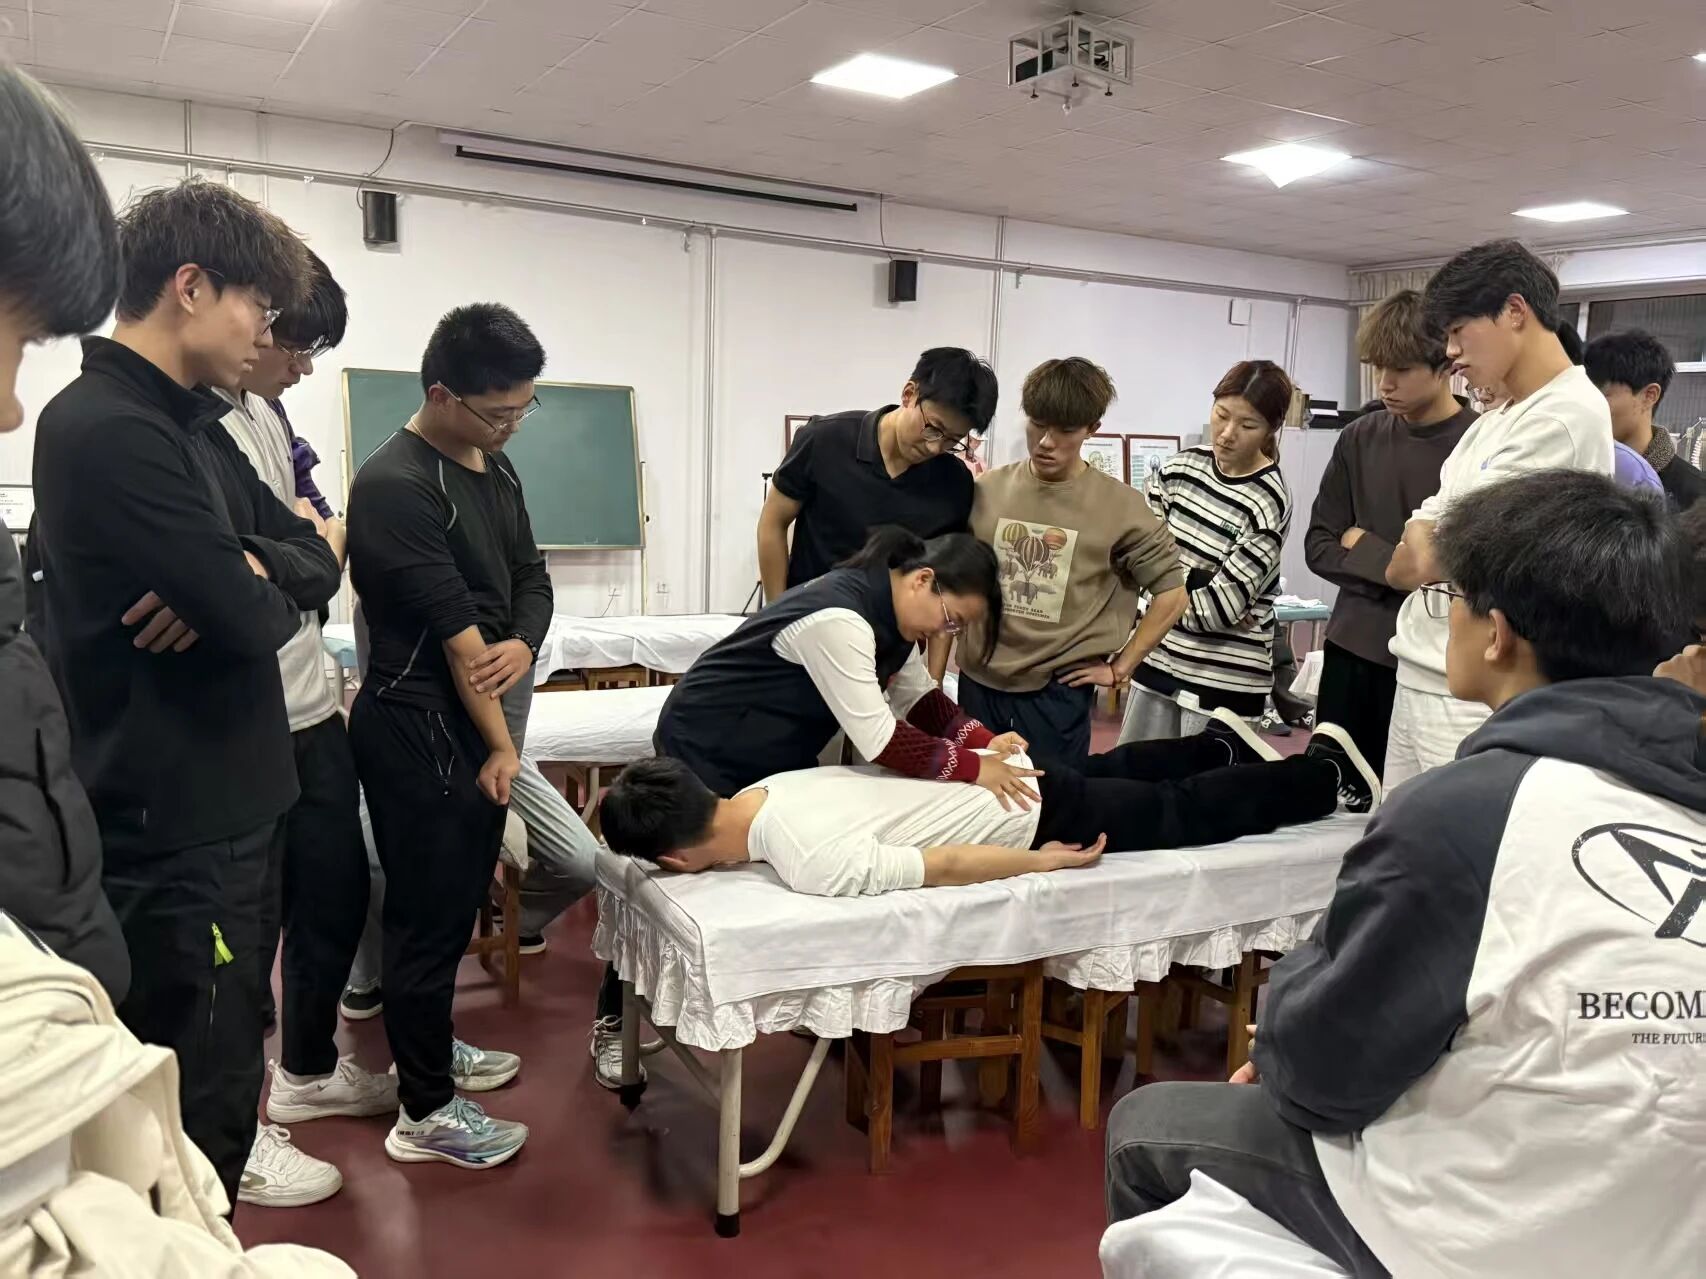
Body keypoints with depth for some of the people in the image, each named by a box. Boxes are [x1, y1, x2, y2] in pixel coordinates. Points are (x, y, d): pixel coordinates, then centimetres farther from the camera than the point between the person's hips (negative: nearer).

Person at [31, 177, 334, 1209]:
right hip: (177, 829, -10)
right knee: (203, 1107, 3)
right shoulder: (104, 432, -19)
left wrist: (246, 566, -15)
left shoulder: (195, 424, 12)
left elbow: (316, 562, 6)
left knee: (222, 1083, 22)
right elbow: (249, 620, -25)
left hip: (228, 806, 10)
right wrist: (262, 586, -2)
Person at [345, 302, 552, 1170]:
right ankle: (425, 1114, 16)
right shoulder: (394, 487, -20)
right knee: (429, 913, 1)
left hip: (473, 718, 9)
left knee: (457, 899, 21)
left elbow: (529, 576, 12)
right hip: (417, 727, -9)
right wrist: (500, 742, -14)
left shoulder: (494, 467, 9)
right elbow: (455, 633, -20)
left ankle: (430, 1048, 40)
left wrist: (524, 645, -10)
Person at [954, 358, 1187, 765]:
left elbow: (1171, 593, 0)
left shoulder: (1120, 506, -7)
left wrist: (1119, 668, -2)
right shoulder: (987, 490, 1)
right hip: (978, 683, 3)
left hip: (1057, 692, -3)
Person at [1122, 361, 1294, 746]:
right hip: (1159, 661, 6)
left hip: (1223, 680, -6)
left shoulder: (1268, 503, -15)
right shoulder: (1184, 467, 1)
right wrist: (1197, 583, -15)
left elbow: (1218, 607, -19)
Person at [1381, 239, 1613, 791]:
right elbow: (1403, 567, 13)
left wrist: (1422, 549, 4)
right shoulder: (1490, 423, 15)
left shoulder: (1568, 415, -14)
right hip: (1418, 673, 9)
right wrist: (1421, 551, -6)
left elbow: (1433, 558, -16)